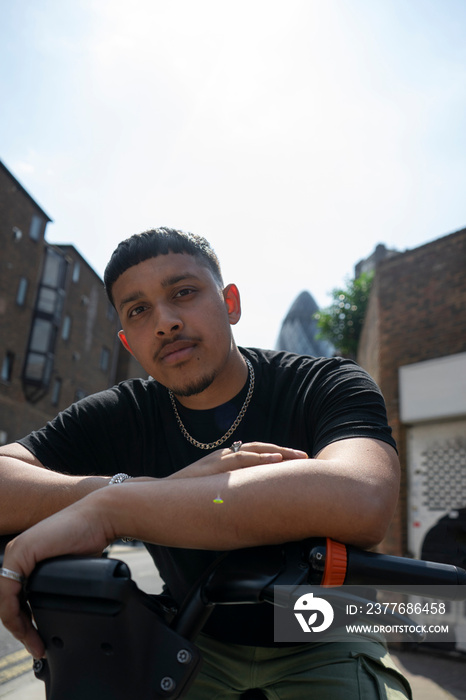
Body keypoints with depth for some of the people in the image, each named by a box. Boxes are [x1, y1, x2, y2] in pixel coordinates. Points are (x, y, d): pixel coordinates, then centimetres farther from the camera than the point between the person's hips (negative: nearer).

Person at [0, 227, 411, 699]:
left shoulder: (327, 386, -18)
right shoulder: (119, 417, -9)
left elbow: (360, 503, -39)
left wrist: (106, 508, -39)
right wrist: (163, 491, -36)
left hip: (321, 647, -2)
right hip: (199, 644, 3)